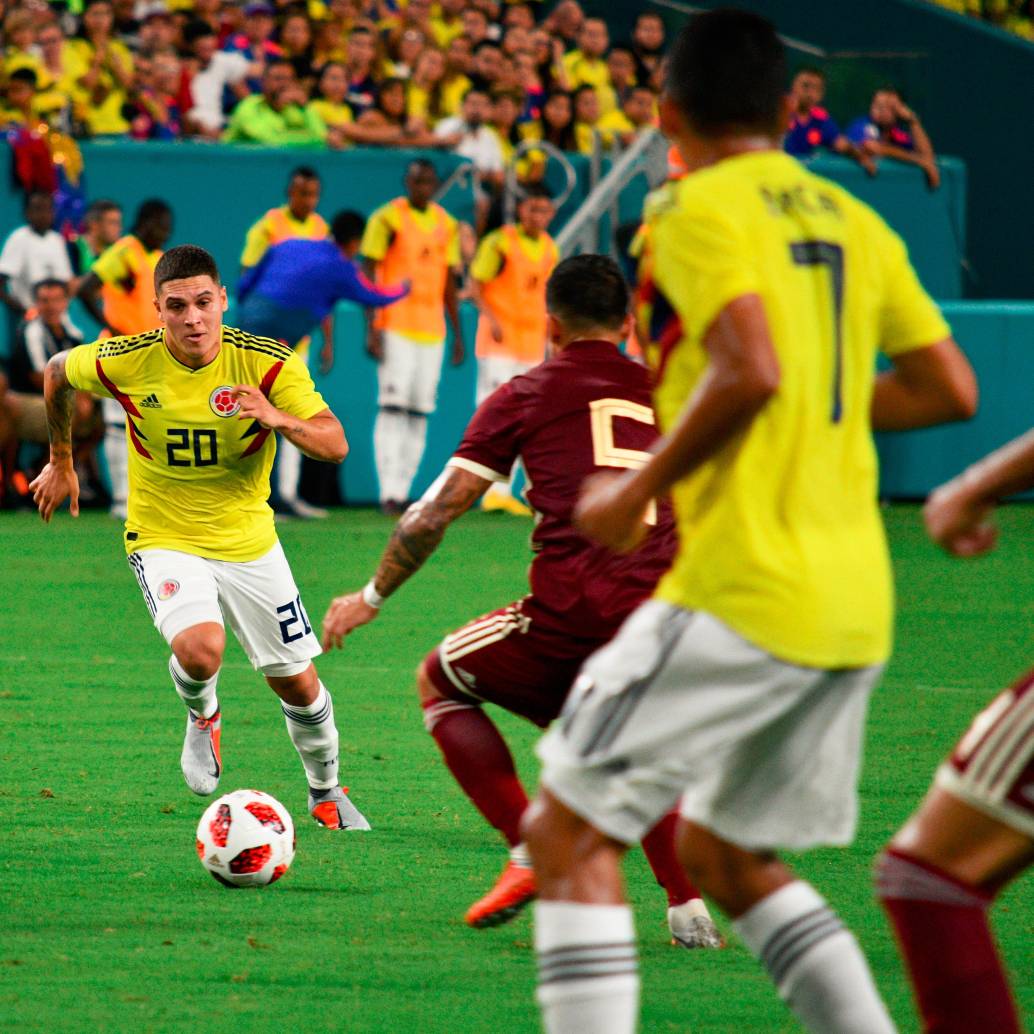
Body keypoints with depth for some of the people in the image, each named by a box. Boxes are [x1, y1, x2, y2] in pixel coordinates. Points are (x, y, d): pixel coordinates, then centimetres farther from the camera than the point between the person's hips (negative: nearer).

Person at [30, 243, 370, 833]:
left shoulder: (268, 363, -17)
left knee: (297, 684, 7)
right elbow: (58, 371, 6)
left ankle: (326, 794, 36)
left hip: (248, 539, 2)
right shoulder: (126, 363, -16)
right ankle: (202, 717, 8)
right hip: (164, 540, -2)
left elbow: (336, 446, -20)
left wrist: (282, 420, -40)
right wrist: (61, 461, 16)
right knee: (199, 650, -30)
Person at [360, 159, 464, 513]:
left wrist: (458, 334, 17)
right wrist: (372, 328, -13)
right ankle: (389, 491, -15)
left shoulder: (446, 225, 13)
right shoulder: (388, 219, -4)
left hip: (432, 331, 6)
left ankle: (403, 491, 6)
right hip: (395, 326, -6)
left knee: (419, 413, 3)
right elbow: (368, 275, -6)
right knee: (393, 407, -12)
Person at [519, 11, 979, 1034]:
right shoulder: (850, 220, 14)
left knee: (568, 832, -3)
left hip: (743, 592, -8)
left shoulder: (699, 209, -8)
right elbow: (948, 390, 15)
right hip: (856, 607, 8)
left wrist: (636, 490, -11)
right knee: (724, 854, 21)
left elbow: (749, 372, -22)